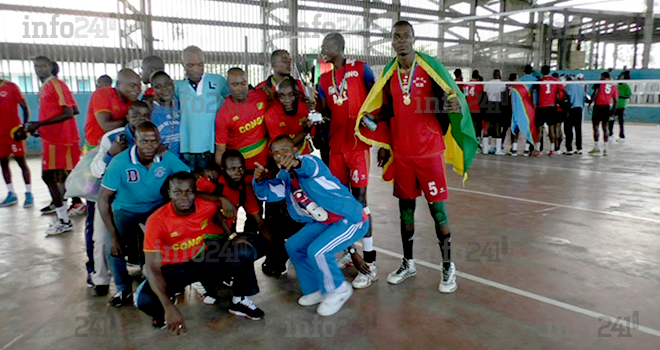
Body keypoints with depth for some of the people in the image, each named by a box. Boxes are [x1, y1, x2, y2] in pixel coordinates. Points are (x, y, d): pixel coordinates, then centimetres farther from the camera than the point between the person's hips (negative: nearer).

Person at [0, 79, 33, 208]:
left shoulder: (11, 87, -4)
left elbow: (25, 107, -5)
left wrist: (24, 126, -15)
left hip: (14, 132, -6)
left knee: (21, 162, -3)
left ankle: (29, 194, 1)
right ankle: (11, 194, 17)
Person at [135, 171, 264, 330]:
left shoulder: (207, 205, -14)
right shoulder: (157, 220, -25)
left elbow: (217, 216, 15)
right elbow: (153, 267, -28)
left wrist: (232, 236, -3)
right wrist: (169, 307, -38)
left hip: (204, 259, 3)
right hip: (175, 268, -3)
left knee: (247, 252, -16)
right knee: (143, 299, -30)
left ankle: (239, 301, 7)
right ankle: (164, 313, 9)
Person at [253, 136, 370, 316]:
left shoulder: (308, 161, -20)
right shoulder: (285, 176, 5)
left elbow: (311, 167, -44)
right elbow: (266, 193, 3)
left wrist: (297, 163, -68)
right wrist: (259, 180, -19)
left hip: (352, 219, -9)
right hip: (325, 222, 9)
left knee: (316, 250, -26)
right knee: (293, 246, 7)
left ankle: (338, 290, 2)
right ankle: (317, 290, 25)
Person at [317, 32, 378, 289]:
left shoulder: (361, 69, 0)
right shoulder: (324, 80, 15)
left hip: (358, 144, -5)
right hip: (336, 146, 6)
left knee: (359, 200, -8)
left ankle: (369, 265, -1)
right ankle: (349, 251, 23)